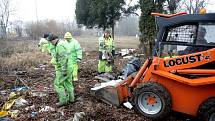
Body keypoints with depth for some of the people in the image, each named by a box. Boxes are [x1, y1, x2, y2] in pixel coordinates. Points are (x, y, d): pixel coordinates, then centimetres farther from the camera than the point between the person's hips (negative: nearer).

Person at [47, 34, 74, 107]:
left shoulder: (59, 45, -21)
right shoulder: (62, 43, 12)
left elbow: (64, 58, -28)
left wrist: (64, 70, -26)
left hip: (63, 68, -10)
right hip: (68, 67, 10)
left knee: (58, 84, 1)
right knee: (68, 83, 16)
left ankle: (63, 101, 6)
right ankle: (71, 98, 25)